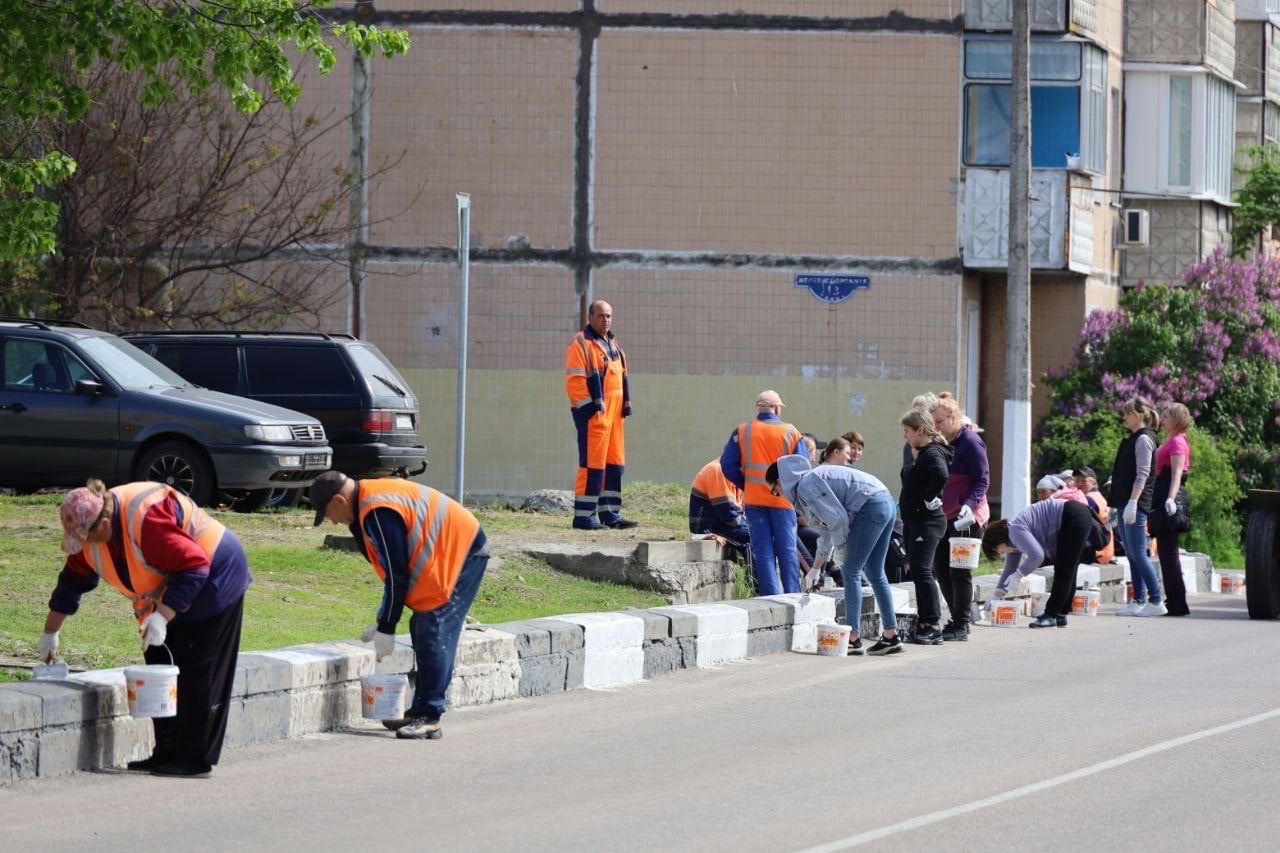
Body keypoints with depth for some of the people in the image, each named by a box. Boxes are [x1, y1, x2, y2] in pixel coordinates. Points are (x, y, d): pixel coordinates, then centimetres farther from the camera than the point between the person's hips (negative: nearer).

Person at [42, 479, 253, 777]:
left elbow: (194, 567, -33)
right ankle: (167, 754, 9)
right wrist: (50, 633, 13)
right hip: (167, 592, 9)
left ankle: (195, 759, -8)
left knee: (197, 674, -11)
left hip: (212, 582, -9)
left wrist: (163, 616, -37)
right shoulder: (89, 533, -6)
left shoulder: (146, 521, -35)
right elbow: (73, 582, 8)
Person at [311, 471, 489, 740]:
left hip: (462, 553, -11)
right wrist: (382, 622, 15)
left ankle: (428, 718, -13)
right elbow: (393, 570, 16)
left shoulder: (378, 513, -24)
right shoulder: (371, 504, 9)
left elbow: (397, 576, -21)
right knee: (422, 631, 11)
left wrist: (386, 628, -13)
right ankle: (421, 713, 15)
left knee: (433, 635, -13)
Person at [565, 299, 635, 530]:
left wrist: (626, 405, 16)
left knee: (615, 462, 11)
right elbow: (574, 380, -14)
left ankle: (610, 513, 18)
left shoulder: (613, 345, 20)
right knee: (592, 463, -10)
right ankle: (584, 515, -8)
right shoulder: (580, 344, -7)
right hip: (593, 412, -9)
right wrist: (588, 407, -19)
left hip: (614, 413, 9)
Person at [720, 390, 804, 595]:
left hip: (754, 500, 1)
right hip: (783, 500, -1)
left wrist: (745, 485, 11)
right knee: (787, 550, 6)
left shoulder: (742, 432, 1)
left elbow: (728, 465, -1)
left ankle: (771, 596, 0)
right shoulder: (790, 432, -2)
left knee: (762, 551, 5)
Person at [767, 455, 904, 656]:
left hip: (870, 506, -10)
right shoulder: (813, 480, 23)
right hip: (886, 503, 10)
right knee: (875, 573, 14)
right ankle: (891, 636, 14)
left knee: (851, 573, -3)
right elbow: (827, 530, 32)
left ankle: (853, 639, -4)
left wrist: (837, 548, 2)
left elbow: (837, 517, -15)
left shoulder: (805, 485, -7)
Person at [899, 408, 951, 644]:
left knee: (922, 572, -13)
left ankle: (933, 625, -12)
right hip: (914, 521, 11)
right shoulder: (922, 454, 16)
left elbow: (941, 476, -33)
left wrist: (928, 500, -23)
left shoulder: (932, 453, -15)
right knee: (918, 572, 12)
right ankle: (924, 624, 16)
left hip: (927, 521, -11)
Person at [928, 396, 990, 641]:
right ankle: (957, 620, 20)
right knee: (941, 570, 10)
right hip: (945, 517, 9)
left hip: (967, 519, -9)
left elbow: (983, 479, -15)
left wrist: (969, 504, -27)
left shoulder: (970, 442, -12)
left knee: (959, 572, -5)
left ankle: (961, 626, 2)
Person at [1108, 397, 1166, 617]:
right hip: (1125, 504, 10)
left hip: (1136, 505, -10)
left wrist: (1132, 502, -24)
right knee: (1132, 555, 9)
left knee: (1138, 554, -11)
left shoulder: (1143, 439, -9)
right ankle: (1139, 601, 11)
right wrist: (1115, 506, 21)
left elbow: (1142, 474, -17)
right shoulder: (1132, 440, 18)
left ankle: (1156, 601, -11)